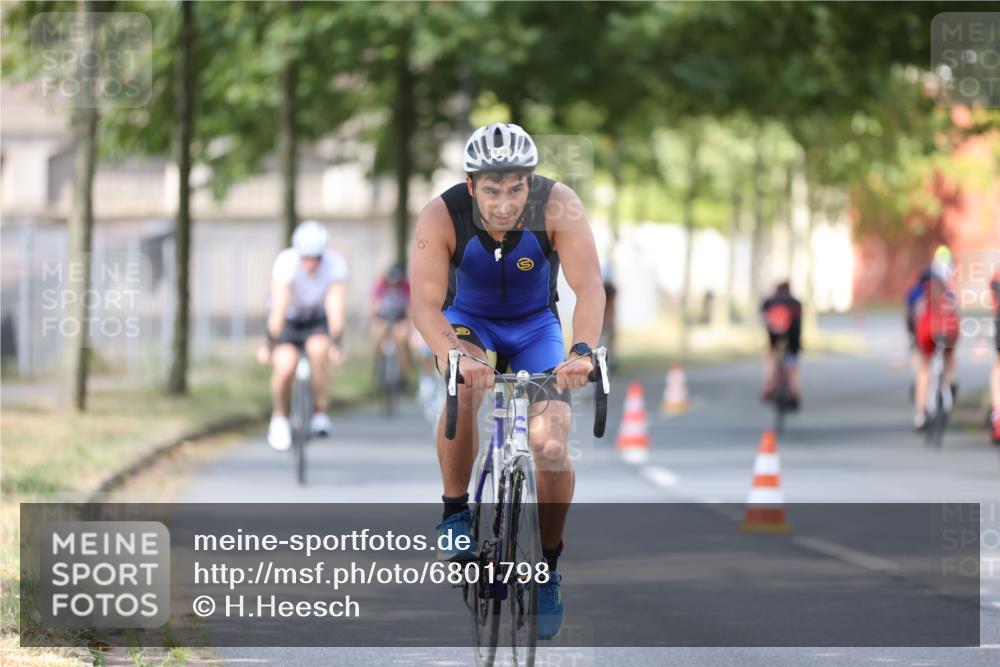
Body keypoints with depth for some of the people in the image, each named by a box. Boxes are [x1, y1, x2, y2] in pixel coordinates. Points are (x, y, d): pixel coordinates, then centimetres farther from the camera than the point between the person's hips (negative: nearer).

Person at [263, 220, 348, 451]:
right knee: (285, 365, -26)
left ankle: (321, 414, -14)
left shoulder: (336, 264, -25)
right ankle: (279, 419, 2)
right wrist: (271, 345, -37)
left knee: (318, 349, -32)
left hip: (318, 320, 1)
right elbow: (278, 309, -32)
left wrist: (335, 344, -40)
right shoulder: (286, 262, -29)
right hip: (288, 320, -1)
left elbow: (335, 308, -30)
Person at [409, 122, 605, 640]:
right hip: (468, 321, -1)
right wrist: (454, 355, -54)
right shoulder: (442, 216, -29)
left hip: (535, 325, 1)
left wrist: (582, 350, -53)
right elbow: (425, 302, -36)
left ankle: (548, 567, 6)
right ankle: (456, 510, -13)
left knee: (552, 447, -17)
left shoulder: (558, 206, -29)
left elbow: (589, 286, -36)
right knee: (465, 384, -35)